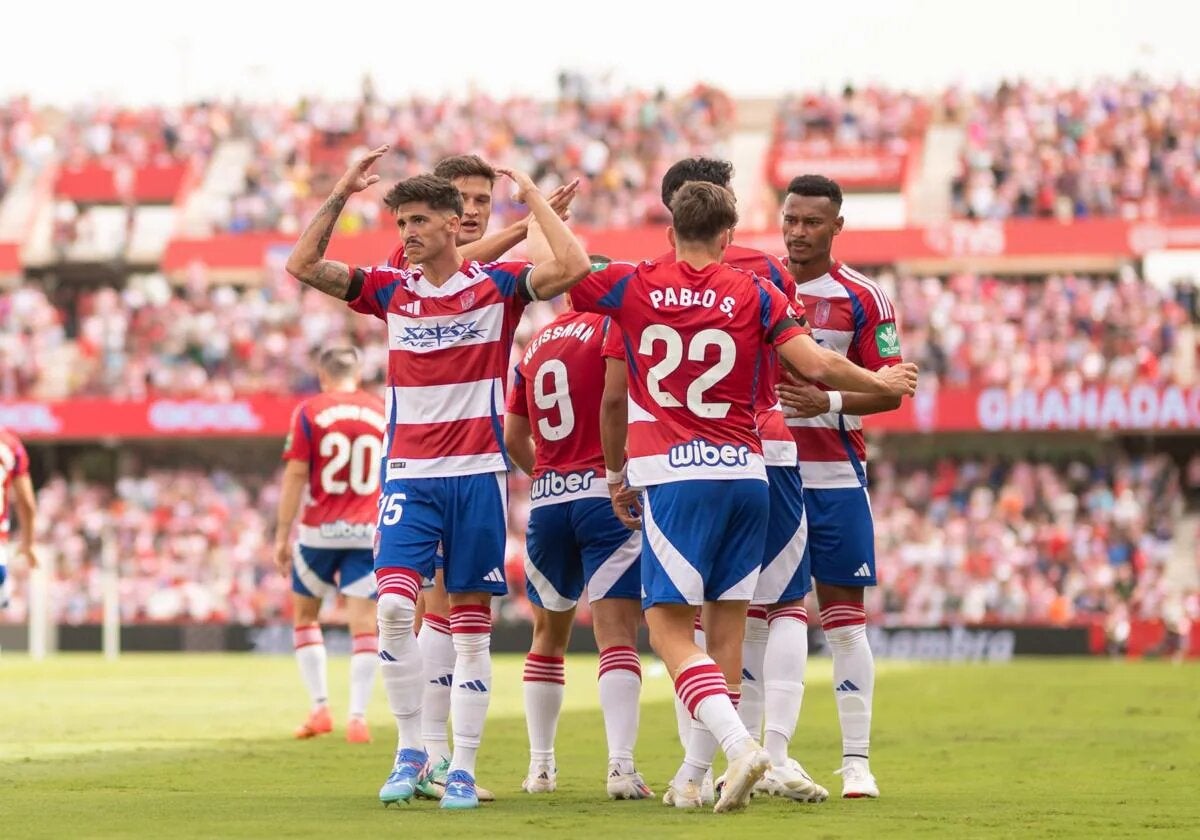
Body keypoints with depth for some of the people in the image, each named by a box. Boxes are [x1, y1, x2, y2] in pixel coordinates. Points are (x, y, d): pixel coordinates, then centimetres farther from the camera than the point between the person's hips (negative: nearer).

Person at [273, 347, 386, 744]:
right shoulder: (384, 412, 6)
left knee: (304, 613, 16)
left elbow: (295, 476, -6)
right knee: (364, 624, 1)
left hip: (319, 531, -1)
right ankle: (358, 717, -7)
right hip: (369, 532, 2)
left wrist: (282, 536, -3)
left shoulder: (309, 412, -2)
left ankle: (320, 708, 10)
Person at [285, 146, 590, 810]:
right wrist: (341, 195, -1)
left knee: (471, 620, 1)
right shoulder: (391, 289, 8)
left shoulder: (497, 284, 0)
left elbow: (572, 267, -13)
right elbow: (303, 266, 4)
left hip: (477, 473, -2)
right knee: (394, 606, -15)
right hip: (409, 474, 2)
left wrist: (534, 198, -7)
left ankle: (462, 768, 4)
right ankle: (409, 751, -1)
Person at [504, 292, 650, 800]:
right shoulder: (611, 328, -3)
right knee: (617, 634, -9)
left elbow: (513, 438, 17)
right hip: (604, 493, -5)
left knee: (550, 634, 18)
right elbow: (614, 399, -20)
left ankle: (540, 767, 22)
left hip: (545, 502, 5)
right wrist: (623, 474, -9)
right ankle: (621, 765, -20)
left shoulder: (535, 345, 15)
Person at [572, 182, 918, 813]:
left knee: (669, 629, -5)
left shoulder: (632, 286, 4)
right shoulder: (754, 294, 6)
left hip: (675, 477, -3)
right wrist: (882, 383, 17)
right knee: (726, 629, 9)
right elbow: (817, 365, 0)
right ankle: (694, 775, 10)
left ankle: (738, 744, -25)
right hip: (746, 474, 3)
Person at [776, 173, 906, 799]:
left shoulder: (862, 298, -1)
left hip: (834, 477, -2)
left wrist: (828, 402, -18)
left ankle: (856, 760, 2)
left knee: (844, 617, -1)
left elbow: (889, 390, -4)